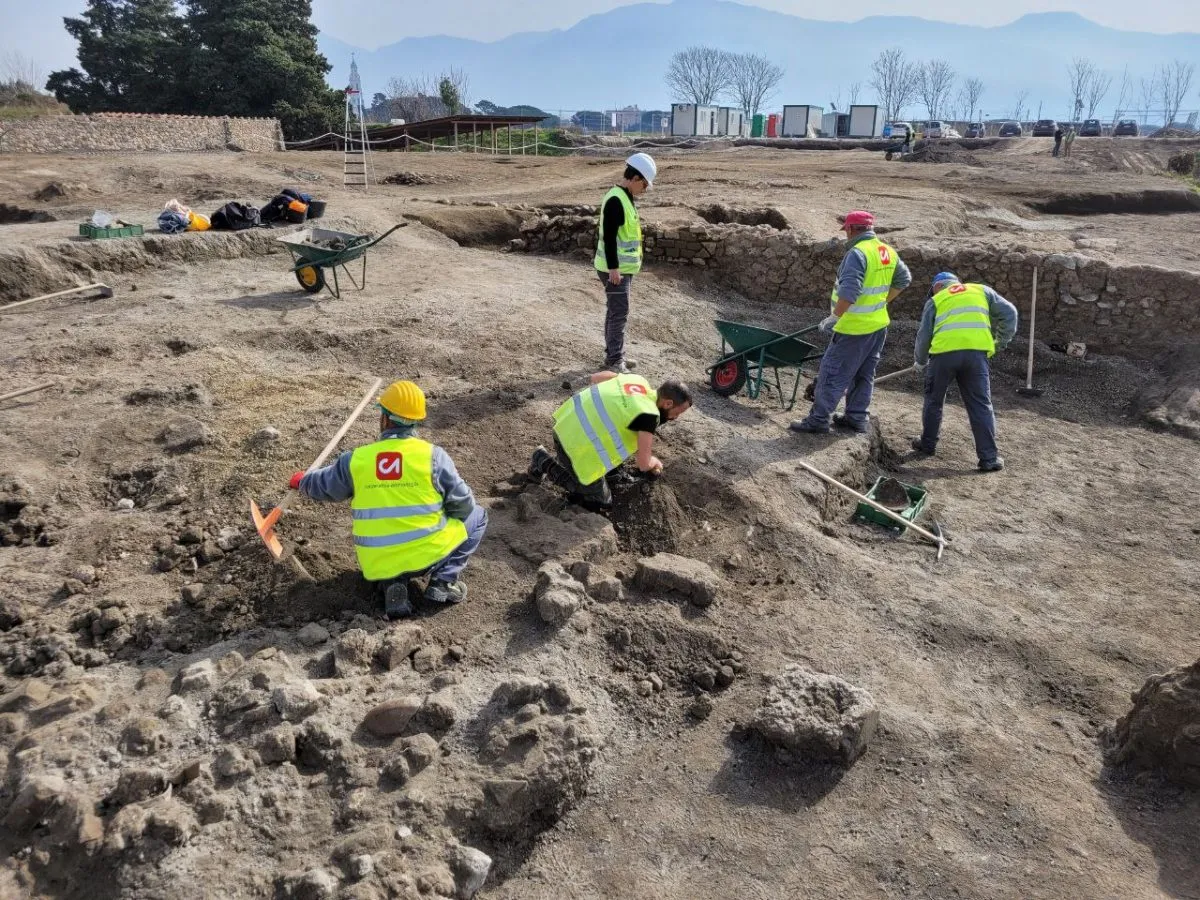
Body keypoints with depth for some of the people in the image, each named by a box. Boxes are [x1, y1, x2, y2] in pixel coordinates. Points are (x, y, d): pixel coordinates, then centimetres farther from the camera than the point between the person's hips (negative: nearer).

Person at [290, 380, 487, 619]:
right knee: (476, 515, 18)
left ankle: (393, 585, 7)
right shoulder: (433, 456, -11)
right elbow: (463, 505, -5)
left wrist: (300, 481, 39)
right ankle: (443, 581, 4)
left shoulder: (354, 460, -4)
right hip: (429, 555, -3)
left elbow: (324, 486, 15)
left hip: (377, 565, 3)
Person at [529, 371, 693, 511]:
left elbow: (595, 377, 17)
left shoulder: (638, 381, 2)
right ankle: (546, 463, 8)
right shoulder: (649, 415, -20)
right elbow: (644, 464, -15)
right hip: (578, 451, -9)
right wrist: (656, 462, 7)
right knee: (601, 504, 11)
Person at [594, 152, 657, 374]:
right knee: (620, 313, -7)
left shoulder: (625, 198, 13)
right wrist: (613, 267, -26)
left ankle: (614, 355, 24)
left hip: (624, 267, 10)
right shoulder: (615, 200, -19)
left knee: (615, 311, 15)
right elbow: (609, 237, -24)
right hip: (615, 269, -10)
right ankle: (614, 360, -1)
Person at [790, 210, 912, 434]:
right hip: (879, 325, 9)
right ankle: (857, 417, 24)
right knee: (864, 375, 17)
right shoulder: (889, 252, 8)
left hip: (855, 327, -9)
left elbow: (848, 292, -29)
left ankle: (818, 420, -2)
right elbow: (904, 279, 21)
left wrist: (834, 317, -23)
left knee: (832, 373, -4)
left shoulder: (858, 253, -19)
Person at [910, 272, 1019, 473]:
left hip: (943, 352, -1)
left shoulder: (935, 300, 20)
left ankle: (927, 445, 31)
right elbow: (1009, 313, 16)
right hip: (976, 351, 1)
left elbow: (923, 336, 14)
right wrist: (1001, 342, 23)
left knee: (934, 401, 19)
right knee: (980, 405, 5)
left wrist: (920, 360, 29)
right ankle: (989, 458, 3)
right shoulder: (982, 290, 25)